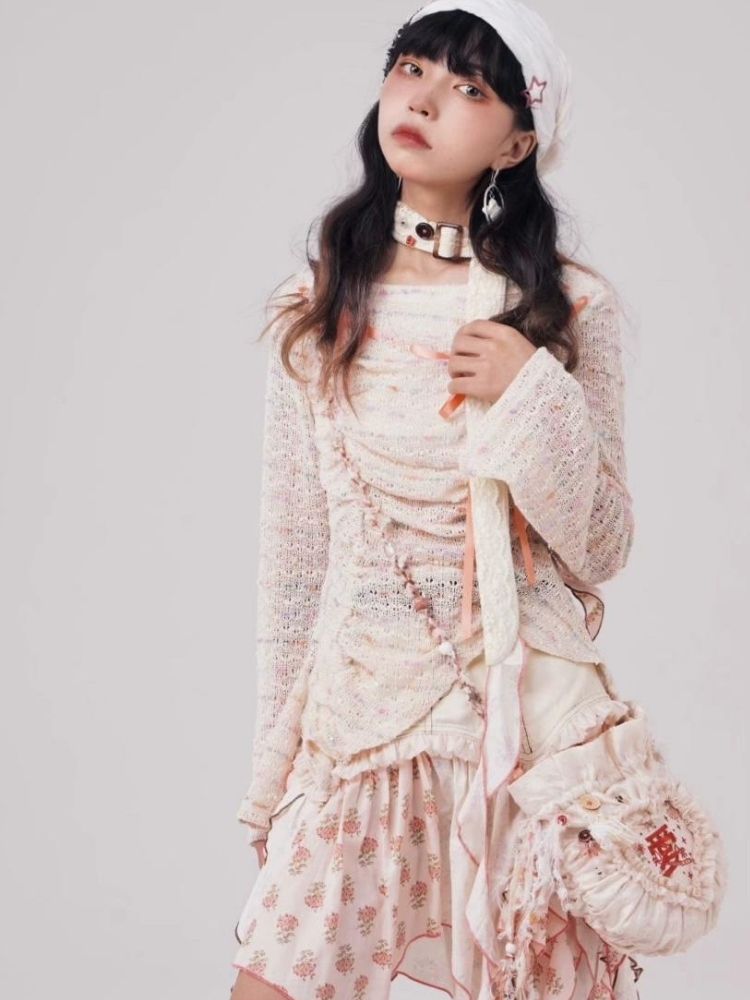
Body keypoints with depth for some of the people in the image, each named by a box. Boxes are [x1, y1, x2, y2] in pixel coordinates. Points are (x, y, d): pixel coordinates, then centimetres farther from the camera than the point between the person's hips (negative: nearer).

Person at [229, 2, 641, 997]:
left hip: (527, 710, -1)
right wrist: (275, 760, 10)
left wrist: (535, 396, -16)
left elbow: (601, 549, 0)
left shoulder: (569, 308, -3)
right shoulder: (318, 306, 2)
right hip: (359, 709, 2)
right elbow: (292, 551, 7)